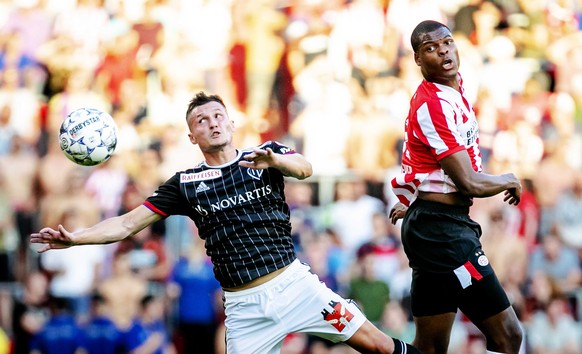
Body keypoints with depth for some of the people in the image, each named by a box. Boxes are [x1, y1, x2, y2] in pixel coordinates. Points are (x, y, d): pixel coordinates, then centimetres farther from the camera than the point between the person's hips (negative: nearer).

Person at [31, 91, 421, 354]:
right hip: (245, 307, 1)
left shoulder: (267, 154, 5)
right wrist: (75, 237, -11)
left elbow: (305, 168, -16)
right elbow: (127, 224, 4)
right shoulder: (186, 183, 7)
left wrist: (273, 160, -38)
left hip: (295, 284, -1)